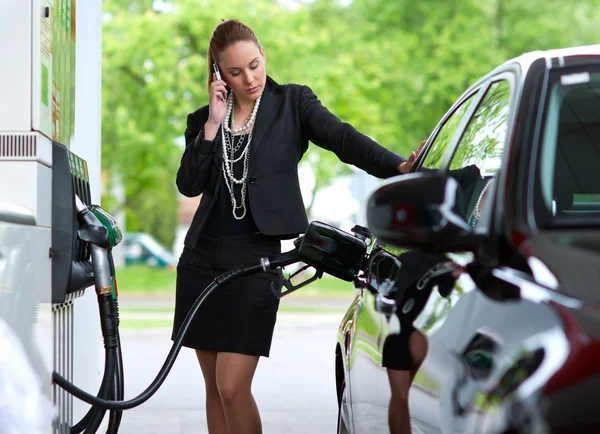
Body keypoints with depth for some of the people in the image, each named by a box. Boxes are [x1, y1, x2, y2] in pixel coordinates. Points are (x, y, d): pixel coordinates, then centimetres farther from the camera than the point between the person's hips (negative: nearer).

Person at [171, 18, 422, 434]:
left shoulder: (292, 102, 3)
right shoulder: (204, 120, 11)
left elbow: (343, 138, -13)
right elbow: (188, 184, -2)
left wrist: (399, 166, -29)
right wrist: (213, 125, -9)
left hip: (256, 259, -4)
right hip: (202, 258, 4)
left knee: (233, 387, -11)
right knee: (215, 387, 9)